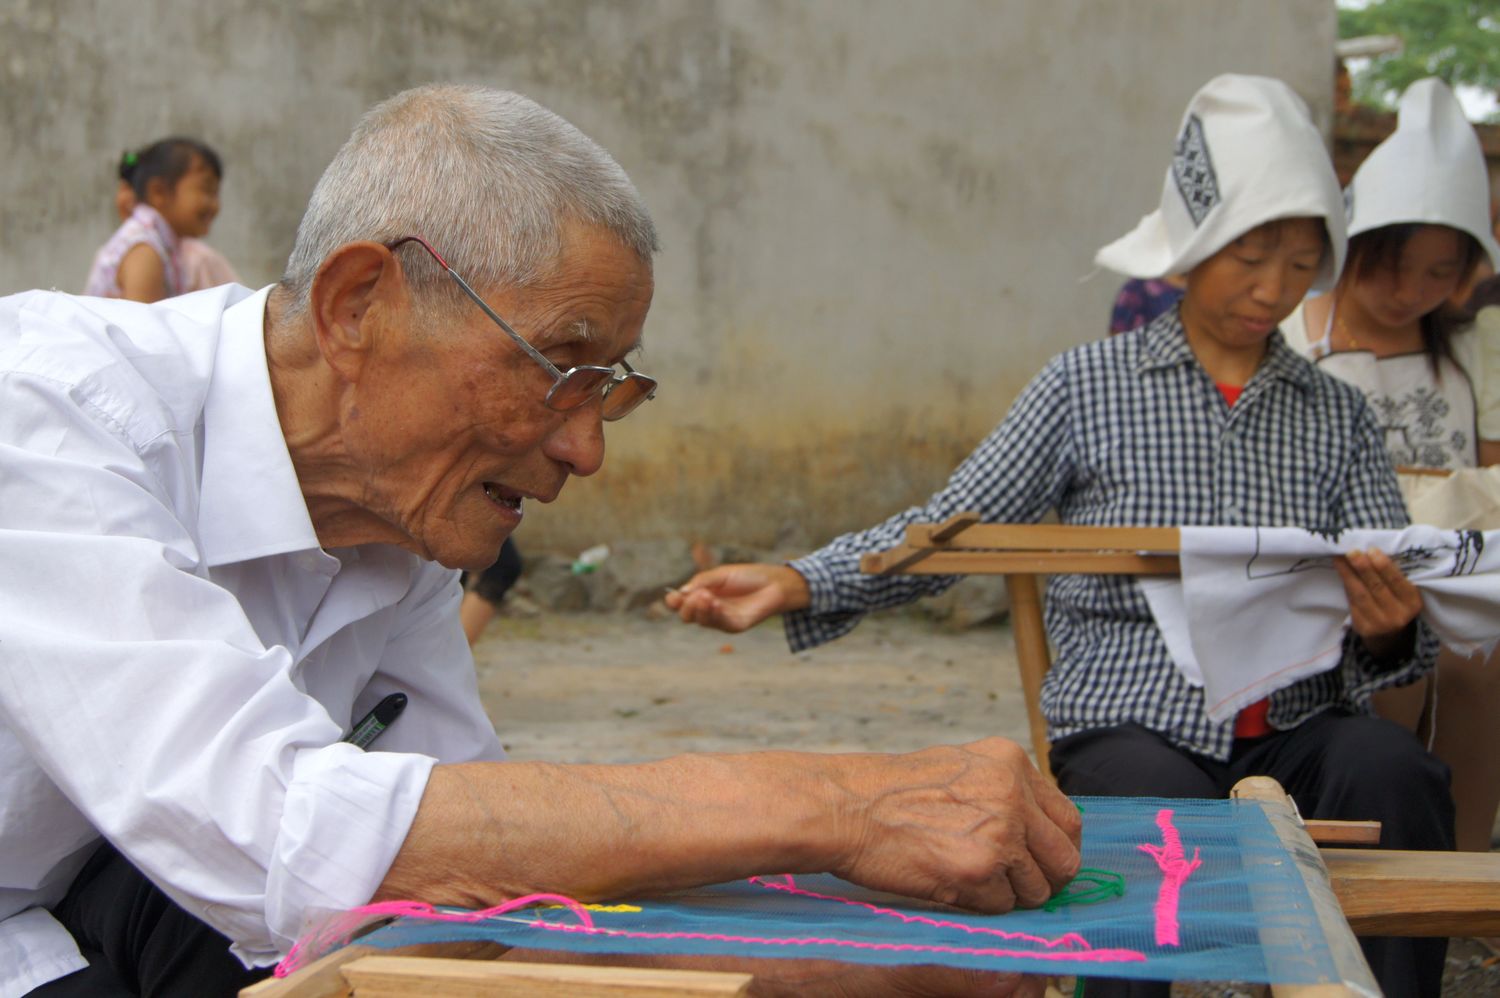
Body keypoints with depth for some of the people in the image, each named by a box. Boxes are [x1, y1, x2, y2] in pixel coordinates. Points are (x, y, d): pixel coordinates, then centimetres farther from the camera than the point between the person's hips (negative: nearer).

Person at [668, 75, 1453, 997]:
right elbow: (950, 530, 2)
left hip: (1297, 726, 3)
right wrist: (791, 585, -11)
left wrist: (1388, 631, -17)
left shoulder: (1339, 418, 13)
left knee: (1392, 770, -30)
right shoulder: (1090, 387, 6)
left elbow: (1403, 624, 8)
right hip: (1132, 723, -2)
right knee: (1152, 802, -36)